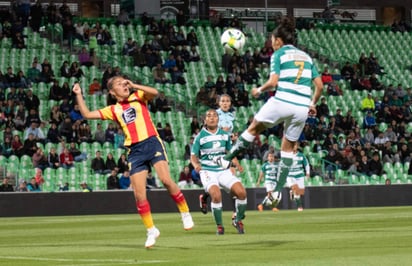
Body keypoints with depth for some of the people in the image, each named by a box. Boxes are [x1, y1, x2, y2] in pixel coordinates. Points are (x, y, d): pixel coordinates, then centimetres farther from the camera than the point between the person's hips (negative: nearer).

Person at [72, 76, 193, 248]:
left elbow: (154, 93, -10)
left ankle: (185, 213, -2)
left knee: (166, 180, -21)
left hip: (151, 142, -3)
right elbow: (87, 114, 14)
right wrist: (79, 95, 8)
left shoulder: (138, 97, 10)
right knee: (139, 194, -4)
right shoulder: (113, 110, 15)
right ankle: (151, 230, 9)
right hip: (135, 150, 3)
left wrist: (133, 85, -9)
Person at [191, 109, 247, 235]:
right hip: (207, 171, -4)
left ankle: (238, 220, 7)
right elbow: (193, 156, 4)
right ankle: (219, 226, -12)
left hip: (224, 170, 4)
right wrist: (196, 165, -18)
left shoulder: (225, 135, 9)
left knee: (241, 192, -18)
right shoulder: (200, 137, -1)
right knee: (216, 195, -31)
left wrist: (236, 163, 1)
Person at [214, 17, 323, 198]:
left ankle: (227, 159, 25)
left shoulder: (278, 54, 2)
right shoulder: (306, 57, 18)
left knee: (254, 128, 18)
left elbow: (273, 82, -10)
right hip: (302, 108, 5)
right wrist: (313, 103, 26)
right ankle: (278, 190, 14)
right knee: (288, 147, 15)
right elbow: (319, 85, 13)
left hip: (282, 101, -5)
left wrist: (259, 90, 8)